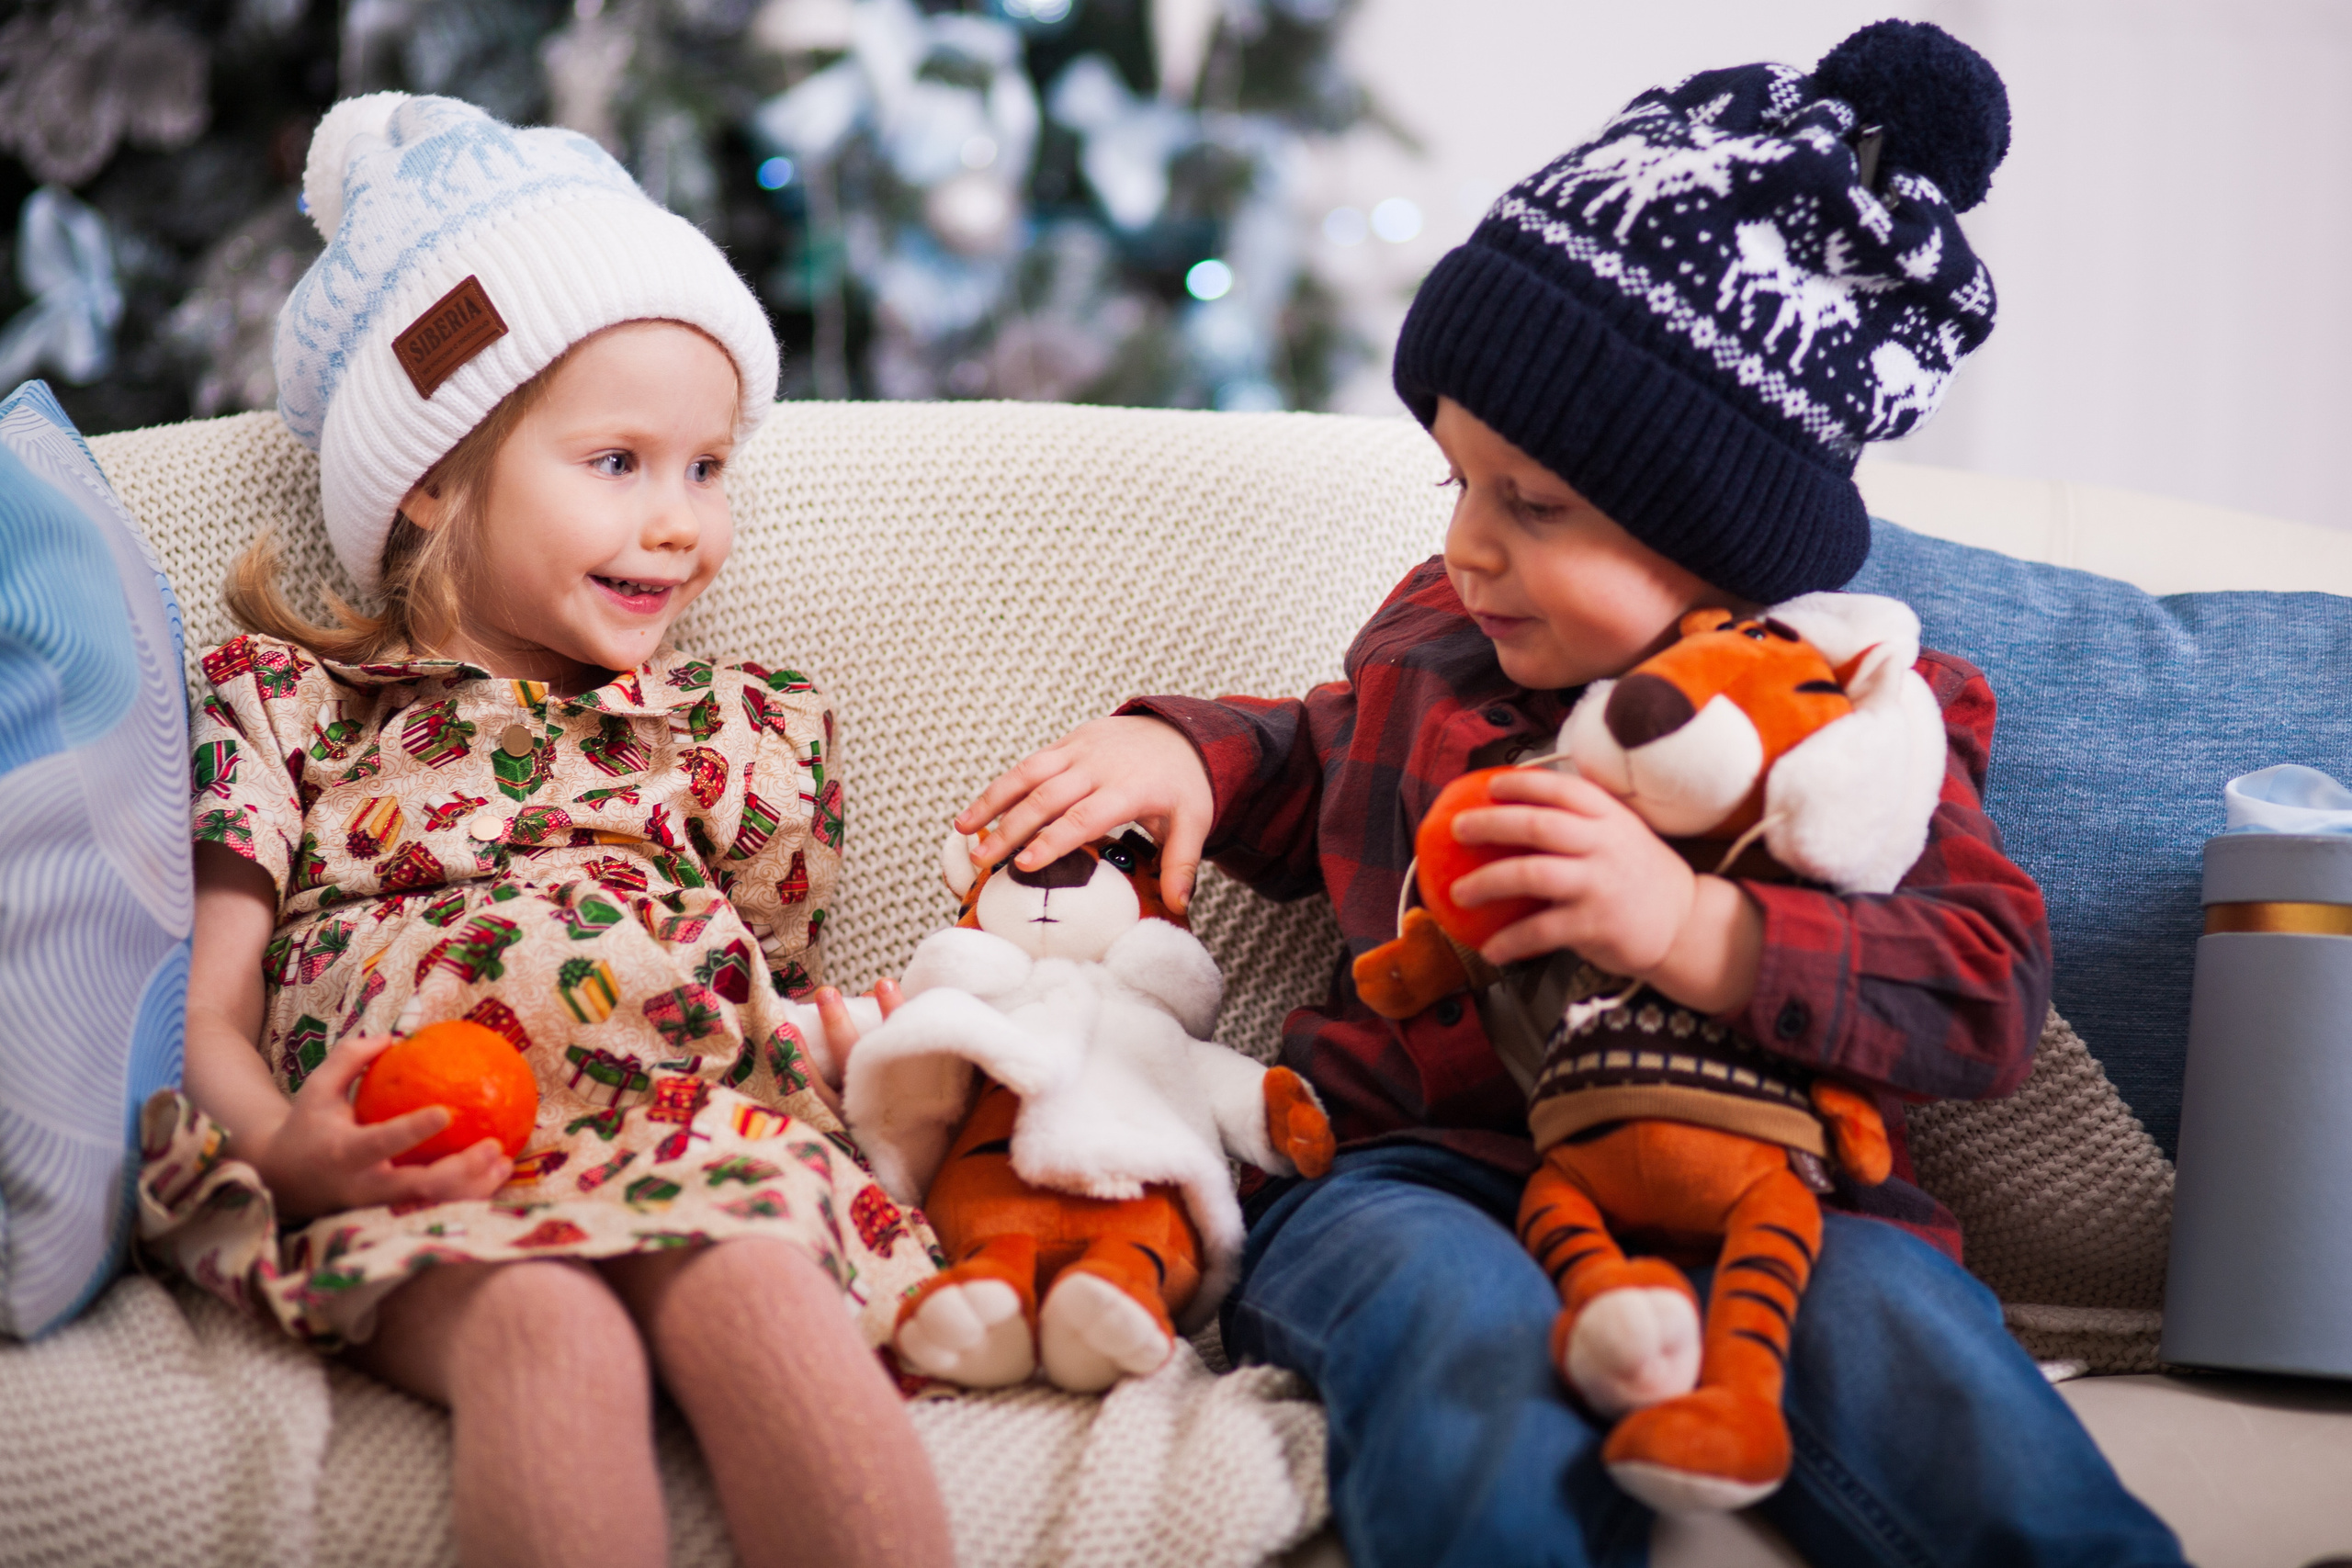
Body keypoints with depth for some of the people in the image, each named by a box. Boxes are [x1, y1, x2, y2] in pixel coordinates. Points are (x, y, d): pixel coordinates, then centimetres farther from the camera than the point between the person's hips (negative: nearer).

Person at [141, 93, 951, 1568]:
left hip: (702, 1130, 2)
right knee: (549, 1333, -37)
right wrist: (273, 1147, -11)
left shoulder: (738, 730, 29)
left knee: (760, 1299, -35)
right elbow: (207, 1008, 13)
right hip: (411, 1170, -2)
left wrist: (883, 1051, 0)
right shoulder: (281, 702, 21)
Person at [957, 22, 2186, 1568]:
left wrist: (1697, 930, -24)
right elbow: (1324, 775, 38)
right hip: (1419, 1166, 2)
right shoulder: (1433, 633, 17)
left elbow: (1987, 993, -9)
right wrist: (1181, 748, 15)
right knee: (1463, 1331, -36)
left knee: (1905, 1333, -34)